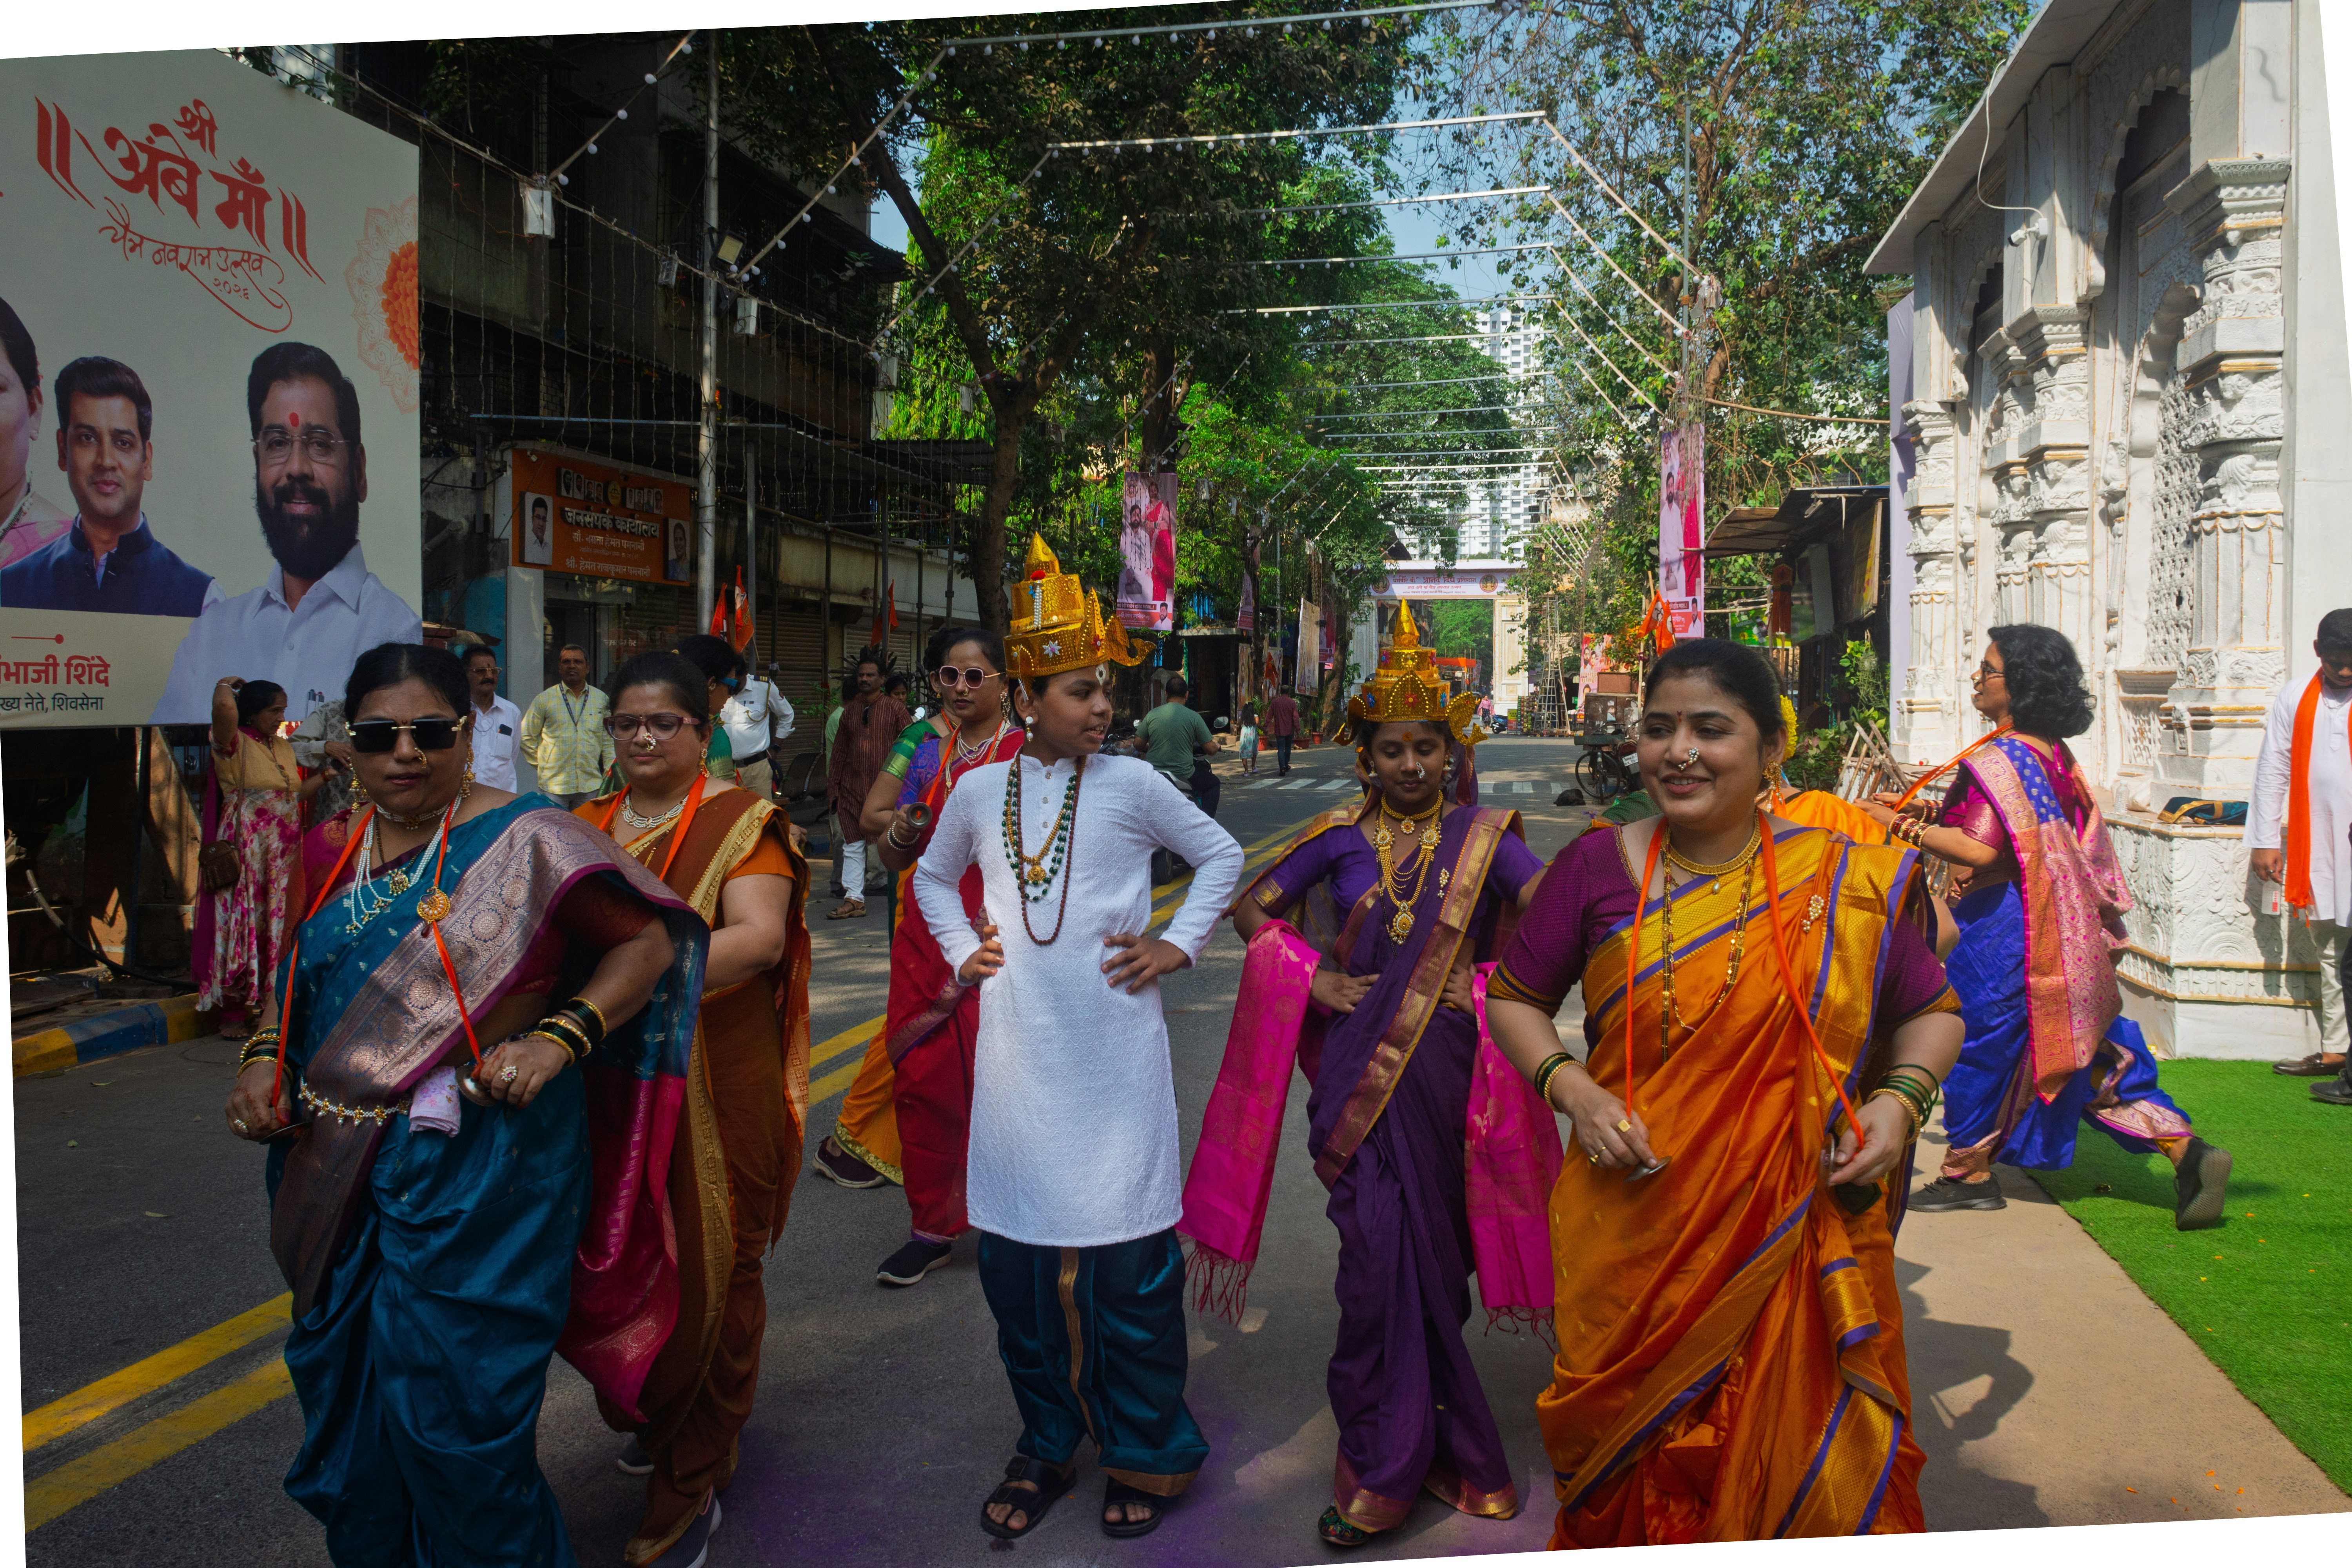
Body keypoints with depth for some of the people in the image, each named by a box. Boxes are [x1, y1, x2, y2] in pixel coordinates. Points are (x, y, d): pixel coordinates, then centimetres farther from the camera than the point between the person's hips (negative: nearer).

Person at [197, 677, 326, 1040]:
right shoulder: (234, 744, -7)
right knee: (243, 925, -5)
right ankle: (235, 1013, 1)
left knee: (278, 926, 9)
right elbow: (224, 706, -27)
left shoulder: (284, 748, 16)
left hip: (284, 854, 7)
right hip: (245, 855, -7)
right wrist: (227, 684, -6)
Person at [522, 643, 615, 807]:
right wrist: (543, 766, 5)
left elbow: (609, 742, 13)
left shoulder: (601, 700, 10)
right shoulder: (544, 700, 3)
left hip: (591, 786, 2)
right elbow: (527, 738, 10)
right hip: (554, 787, -2)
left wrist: (610, 777, 7)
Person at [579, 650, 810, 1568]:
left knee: (708, 1279, 4)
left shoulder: (740, 824, -6)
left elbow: (760, 936, -21)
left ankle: (690, 1491, 20)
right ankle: (651, 1419, 41)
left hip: (715, 1095, -5)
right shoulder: (587, 827, 12)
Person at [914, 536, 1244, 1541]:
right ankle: (1047, 1447, 27)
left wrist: (1179, 945, 2)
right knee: (1016, 1256, 9)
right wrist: (961, 952, 8)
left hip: (1114, 1054, -2)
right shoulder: (981, 791, 4)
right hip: (1016, 1054, 3)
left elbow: (1221, 855, 10)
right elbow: (933, 876, 22)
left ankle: (1144, 1455, 21)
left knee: (1127, 1255, 2)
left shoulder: (1131, 785, -2)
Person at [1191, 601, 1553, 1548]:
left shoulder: (1482, 836, 2)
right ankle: (1395, 1457, 11)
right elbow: (1250, 906, 9)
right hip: (1358, 1063, 0)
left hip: (1446, 1067, 0)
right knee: (1382, 1247, -5)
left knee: (1425, 1247, 6)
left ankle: (1387, 1460, 23)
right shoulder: (1342, 838, 5)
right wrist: (1312, 978, -1)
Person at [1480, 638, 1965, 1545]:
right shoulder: (1599, 867, 0)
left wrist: (1901, 1099, -9)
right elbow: (1513, 997, 10)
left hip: (1797, 1242, 0)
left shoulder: (1843, 880, -2)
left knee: (1805, 1481, 7)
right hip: (1631, 1241, 1)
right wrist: (1571, 1089, -7)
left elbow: (1932, 1011, 10)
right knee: (1636, 1475, 11)